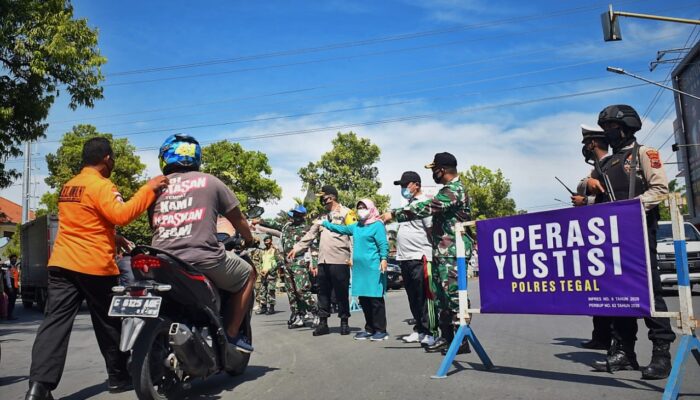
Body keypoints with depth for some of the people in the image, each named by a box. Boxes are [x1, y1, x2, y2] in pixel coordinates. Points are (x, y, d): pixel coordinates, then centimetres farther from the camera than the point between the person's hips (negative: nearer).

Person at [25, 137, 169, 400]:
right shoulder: (101, 185, -10)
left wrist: (114, 240, 28)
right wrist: (149, 189, -19)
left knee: (55, 323, 0)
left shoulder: (68, 186, 18)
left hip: (61, 263, 7)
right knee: (109, 324, 8)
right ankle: (118, 377, 21)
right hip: (94, 266, -7)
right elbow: (121, 215, -23)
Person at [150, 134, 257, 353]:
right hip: (202, 258, -4)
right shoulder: (209, 181, 6)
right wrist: (250, 240, 33)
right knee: (247, 274, 19)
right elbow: (238, 219, 14)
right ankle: (232, 333, 13)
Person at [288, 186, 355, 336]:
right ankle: (323, 323, 15)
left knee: (341, 293, 2)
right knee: (323, 293, 8)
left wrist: (352, 256, -15)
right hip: (323, 261, 6)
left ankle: (344, 322, 12)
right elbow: (311, 234, 20)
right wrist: (297, 248, 13)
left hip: (339, 260, -6)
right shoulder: (323, 216, 20)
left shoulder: (345, 212, -1)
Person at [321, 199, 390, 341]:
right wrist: (324, 223, 35)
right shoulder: (356, 227, 19)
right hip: (359, 268, 8)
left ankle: (381, 330, 1)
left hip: (373, 267, -7)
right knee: (363, 300, 9)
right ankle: (370, 329, 18)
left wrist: (383, 259, -23)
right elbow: (341, 228, 31)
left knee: (376, 299, -5)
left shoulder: (377, 225, -3)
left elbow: (383, 244, -10)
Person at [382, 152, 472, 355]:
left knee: (453, 294, -8)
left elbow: (426, 208, -23)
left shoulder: (453, 190, -14)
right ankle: (446, 337, 18)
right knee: (442, 295, 11)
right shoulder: (450, 189, 19)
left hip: (452, 252, -10)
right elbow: (432, 208, 23)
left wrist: (394, 214, -19)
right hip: (442, 252, 10)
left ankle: (462, 340, -2)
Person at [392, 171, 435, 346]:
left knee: (423, 298, -6)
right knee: (413, 298, 12)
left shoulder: (424, 203, -7)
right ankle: (419, 330, 21)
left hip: (419, 258, -9)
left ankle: (430, 332, 0)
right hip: (405, 258, 9)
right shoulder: (408, 204, 20)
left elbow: (432, 230, -13)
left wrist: (433, 253, -17)